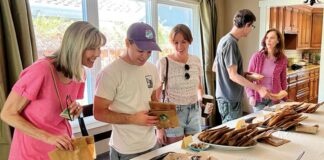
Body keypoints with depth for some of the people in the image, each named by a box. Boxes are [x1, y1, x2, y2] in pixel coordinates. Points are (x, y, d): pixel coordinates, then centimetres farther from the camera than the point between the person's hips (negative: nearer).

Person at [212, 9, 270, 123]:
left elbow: (215, 68, 15)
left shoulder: (225, 40, 9)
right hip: (230, 99, -9)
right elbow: (233, 75, -22)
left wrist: (244, 74, 16)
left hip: (227, 97, 9)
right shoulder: (230, 43, -19)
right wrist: (258, 88, -24)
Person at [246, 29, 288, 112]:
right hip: (258, 97, -1)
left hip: (274, 98, 1)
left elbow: (283, 80, 9)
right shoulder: (257, 56, -8)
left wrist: (283, 95, 7)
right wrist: (250, 95, -11)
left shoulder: (283, 59, -2)